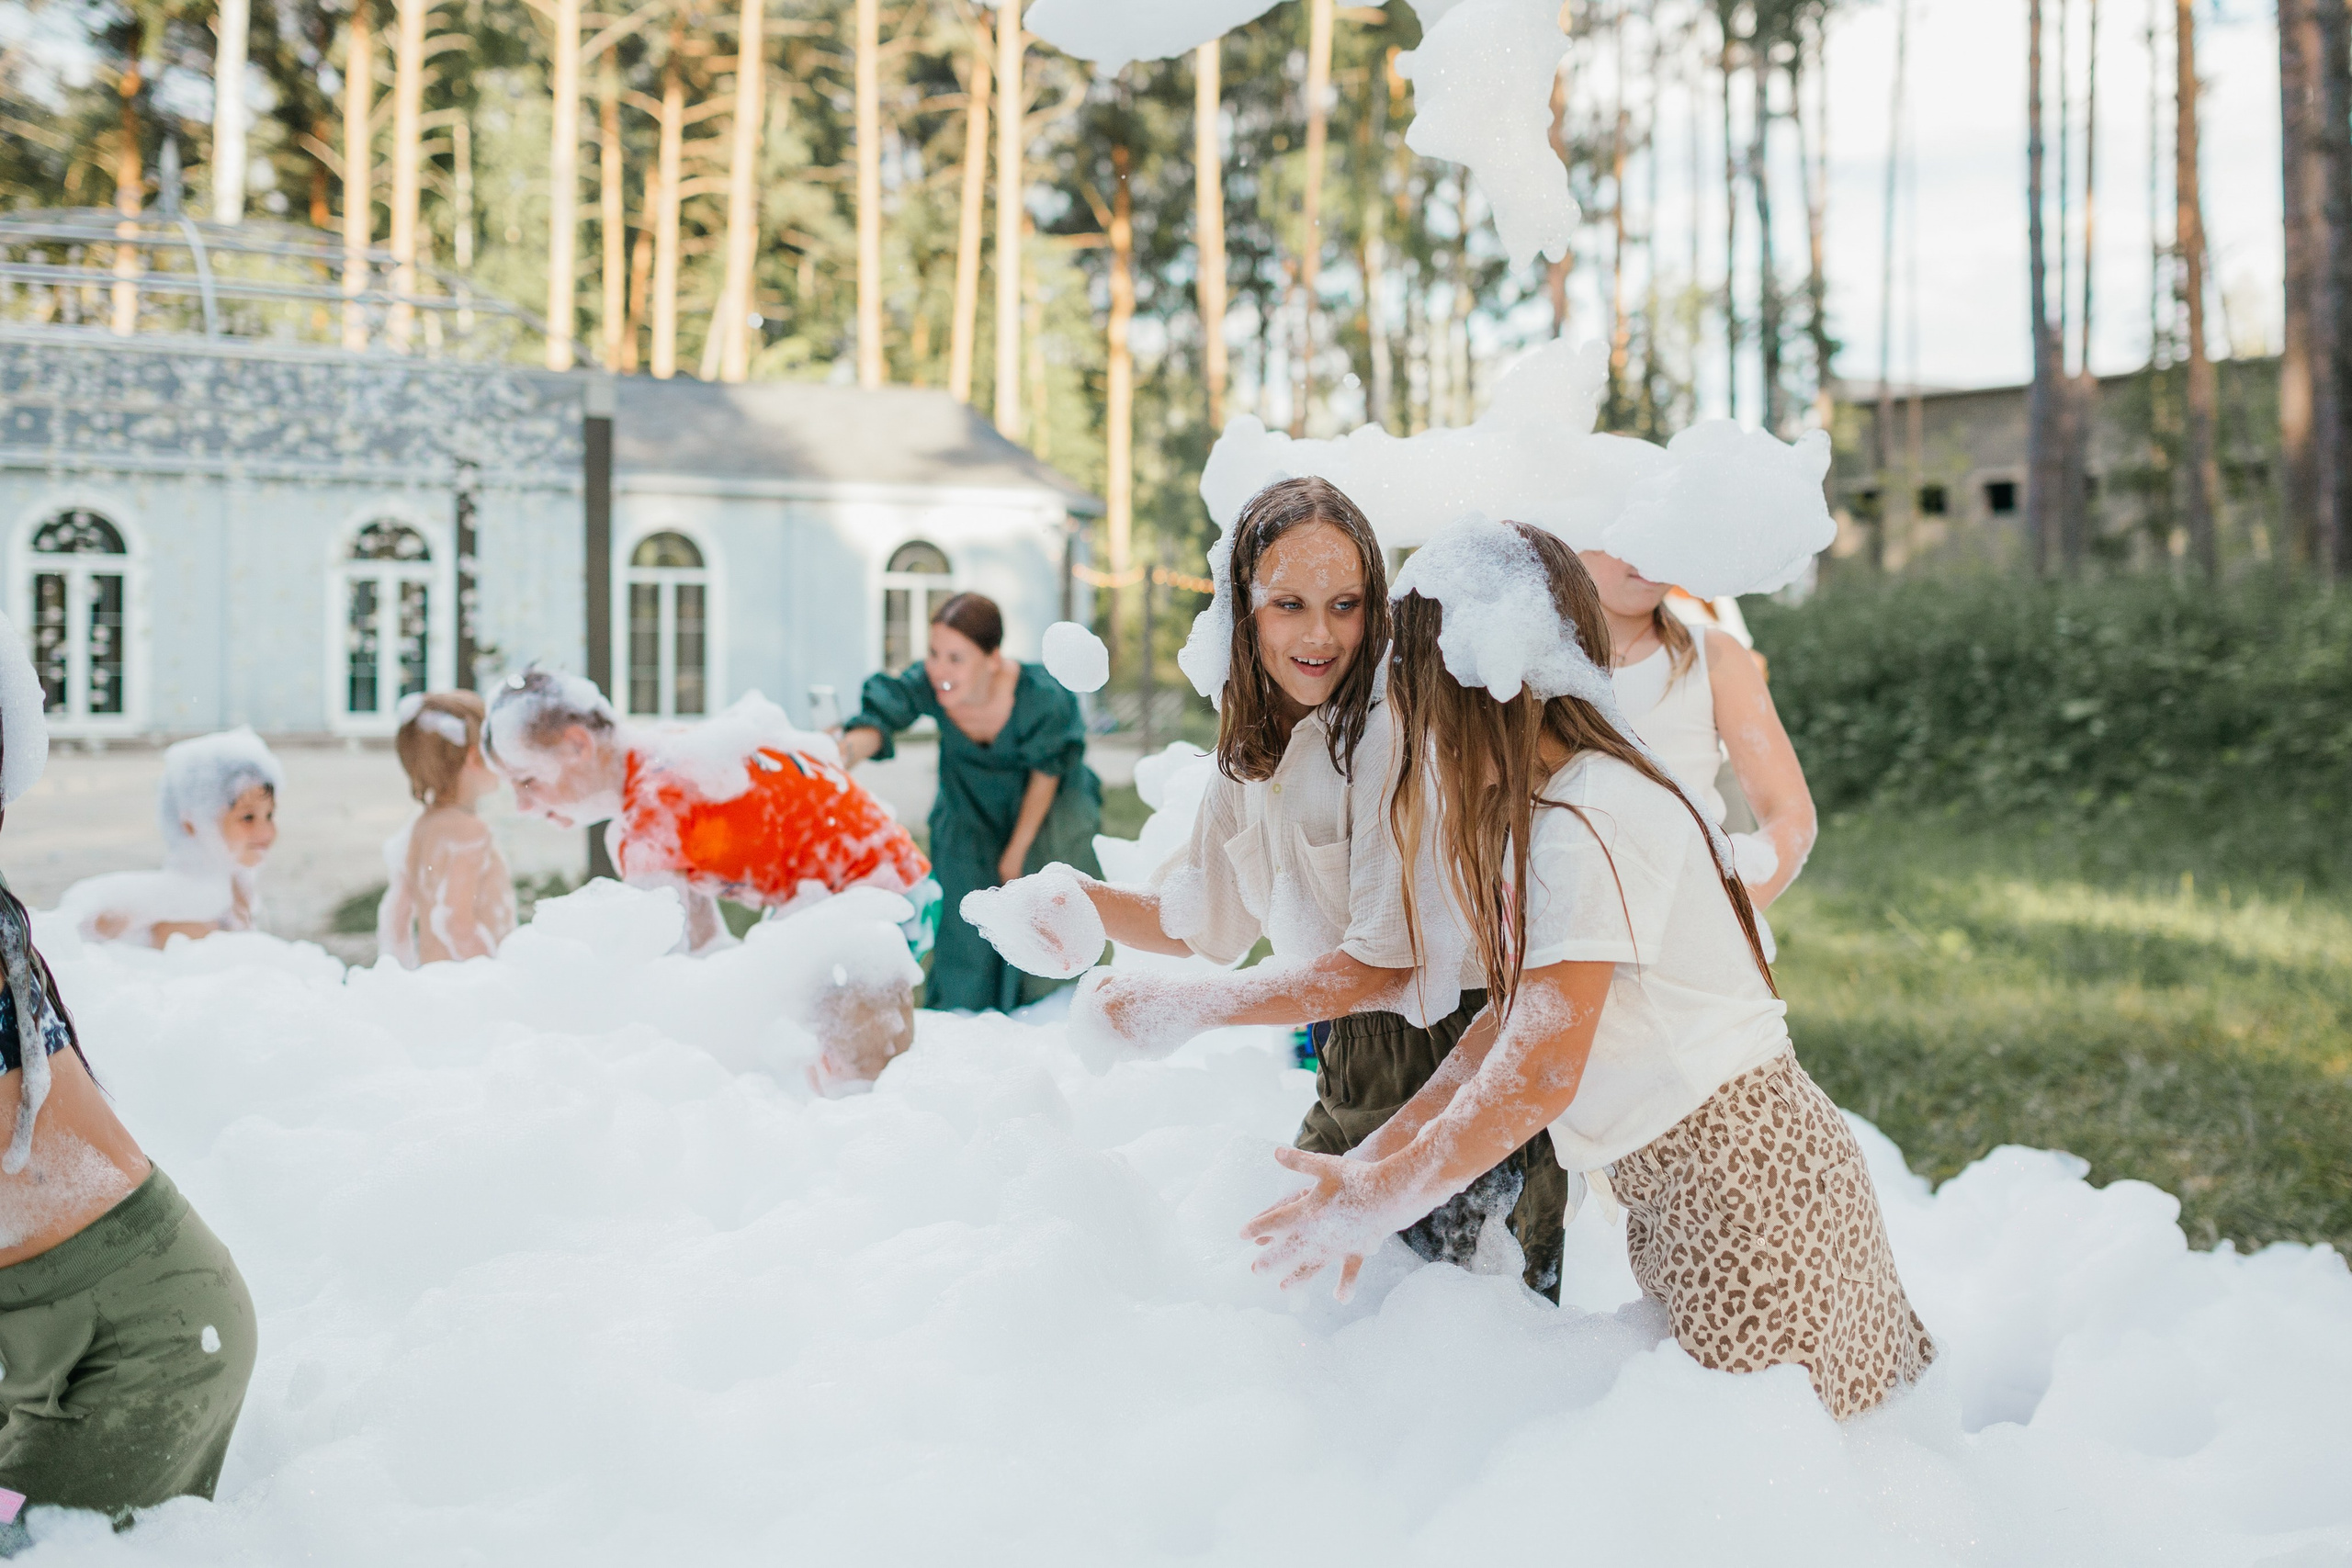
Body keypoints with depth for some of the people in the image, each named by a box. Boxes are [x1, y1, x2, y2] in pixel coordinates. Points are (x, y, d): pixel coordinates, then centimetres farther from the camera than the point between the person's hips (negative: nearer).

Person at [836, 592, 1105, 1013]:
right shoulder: (926, 685, -33)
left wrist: (1018, 849, -11)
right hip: (971, 808, 3)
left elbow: (1046, 773, -22)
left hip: (1046, 805, -2)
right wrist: (841, 754, -71)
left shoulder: (1042, 698, -37)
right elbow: (877, 723, -47)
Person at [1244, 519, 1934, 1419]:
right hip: (1676, 1187, 9)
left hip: (1742, 1177, -9)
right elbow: (1511, 1021, 8)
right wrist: (1379, 1156, 0)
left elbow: (1540, 1074, -22)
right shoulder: (1538, 810, 10)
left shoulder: (1591, 822, -21)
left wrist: (1373, 1201, -13)